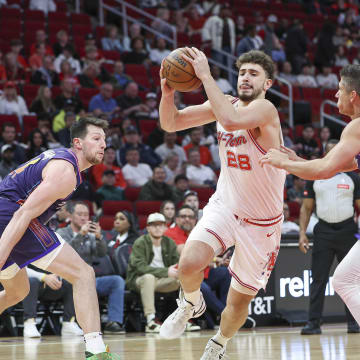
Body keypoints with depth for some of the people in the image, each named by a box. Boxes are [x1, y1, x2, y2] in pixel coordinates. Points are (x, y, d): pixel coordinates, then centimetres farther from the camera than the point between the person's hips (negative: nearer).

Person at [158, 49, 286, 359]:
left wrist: (206, 75, -40)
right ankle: (191, 304, 10)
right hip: (225, 205, 4)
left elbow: (231, 121, -45)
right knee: (189, 263, -24)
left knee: (240, 299, 8)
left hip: (261, 222, -3)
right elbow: (170, 123, -2)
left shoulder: (265, 109, -22)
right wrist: (168, 92, -22)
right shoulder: (225, 104, -1)